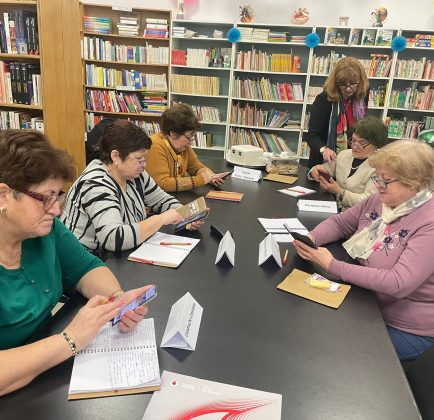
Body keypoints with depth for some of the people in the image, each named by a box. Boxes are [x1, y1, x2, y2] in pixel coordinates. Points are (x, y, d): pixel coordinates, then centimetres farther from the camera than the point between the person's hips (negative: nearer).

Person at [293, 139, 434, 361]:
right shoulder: (379, 200, -3)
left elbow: (398, 284, -33)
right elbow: (340, 222, 7)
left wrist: (333, 265, -32)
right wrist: (311, 238, -14)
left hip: (404, 328, -6)